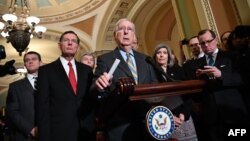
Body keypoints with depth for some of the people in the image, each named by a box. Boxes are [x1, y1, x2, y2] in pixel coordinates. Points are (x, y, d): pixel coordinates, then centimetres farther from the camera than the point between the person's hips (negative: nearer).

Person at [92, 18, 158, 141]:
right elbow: (94, 91, -7)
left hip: (147, 121, 4)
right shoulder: (105, 59, -2)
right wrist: (99, 86, -29)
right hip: (120, 125, -4)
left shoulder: (144, 59, 12)